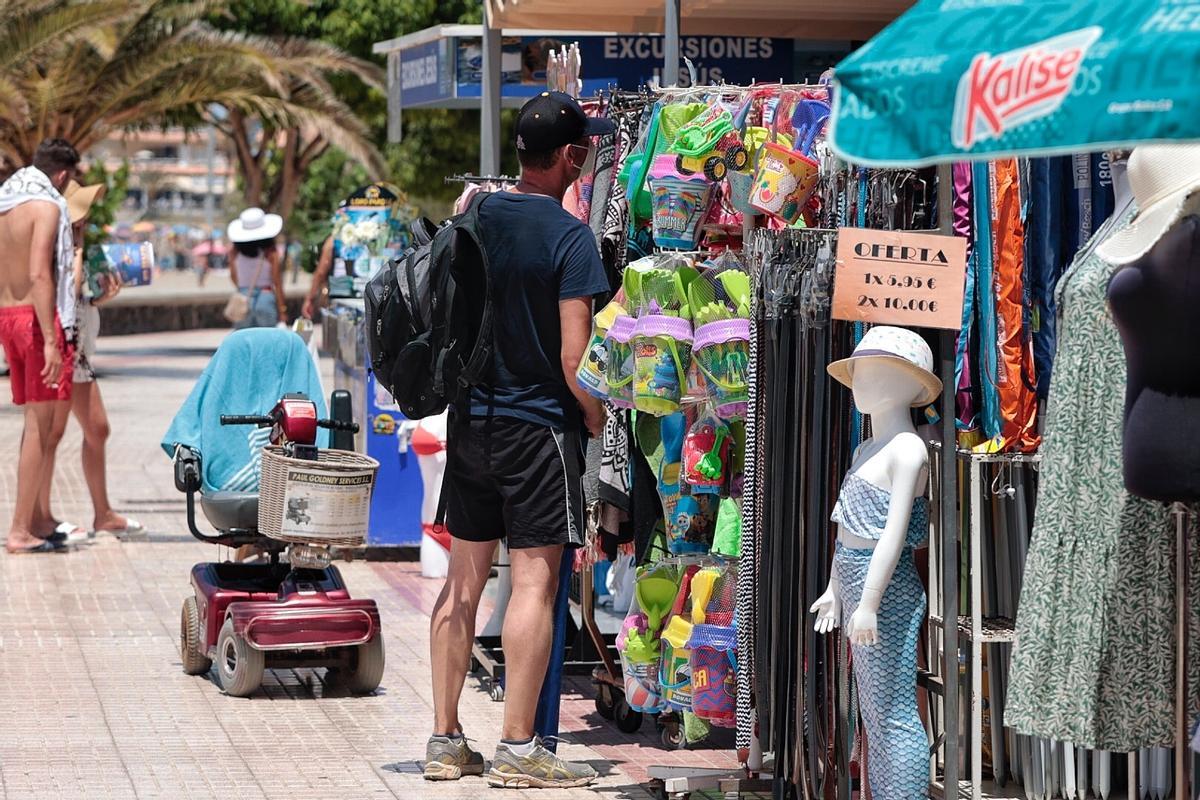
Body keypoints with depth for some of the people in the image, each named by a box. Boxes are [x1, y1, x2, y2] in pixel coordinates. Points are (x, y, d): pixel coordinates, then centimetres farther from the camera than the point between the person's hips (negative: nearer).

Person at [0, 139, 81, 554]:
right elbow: (39, 274, -21)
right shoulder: (46, 205, -12)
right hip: (38, 317, -8)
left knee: (36, 422, 15)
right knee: (40, 425, -5)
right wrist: (51, 341, -23)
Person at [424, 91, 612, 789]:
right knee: (536, 580, -2)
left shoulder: (476, 217, 5)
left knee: (465, 579, 11)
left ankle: (446, 740, 16)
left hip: (470, 418, 6)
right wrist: (600, 425, -1)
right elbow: (574, 358, -16)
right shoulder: (570, 237, -13)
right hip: (540, 425, -6)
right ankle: (518, 749, -1)